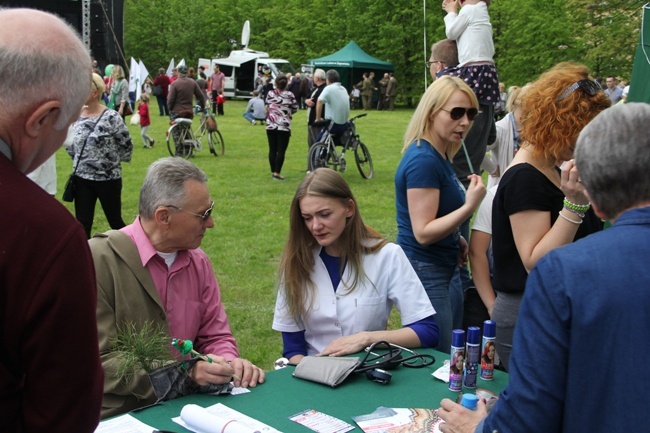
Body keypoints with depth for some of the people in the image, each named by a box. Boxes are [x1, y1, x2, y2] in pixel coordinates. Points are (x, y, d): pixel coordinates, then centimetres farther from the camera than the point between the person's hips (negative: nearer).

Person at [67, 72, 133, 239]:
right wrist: (79, 160, 12)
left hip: (108, 179, -4)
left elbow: (126, 145, -7)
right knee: (82, 225, 7)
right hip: (82, 179, 5)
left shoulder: (111, 117, -14)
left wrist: (113, 161, 2)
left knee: (115, 221, 10)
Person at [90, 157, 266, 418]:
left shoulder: (199, 263, 8)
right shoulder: (99, 260, -12)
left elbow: (215, 337, 15)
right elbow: (99, 362, -15)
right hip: (116, 416, -6)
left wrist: (230, 364, -8)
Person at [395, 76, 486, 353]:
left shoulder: (439, 156, 8)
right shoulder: (423, 161, -21)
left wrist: (456, 239, 13)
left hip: (442, 270, 10)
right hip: (425, 273, -10)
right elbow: (423, 232, -24)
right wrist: (470, 206, -30)